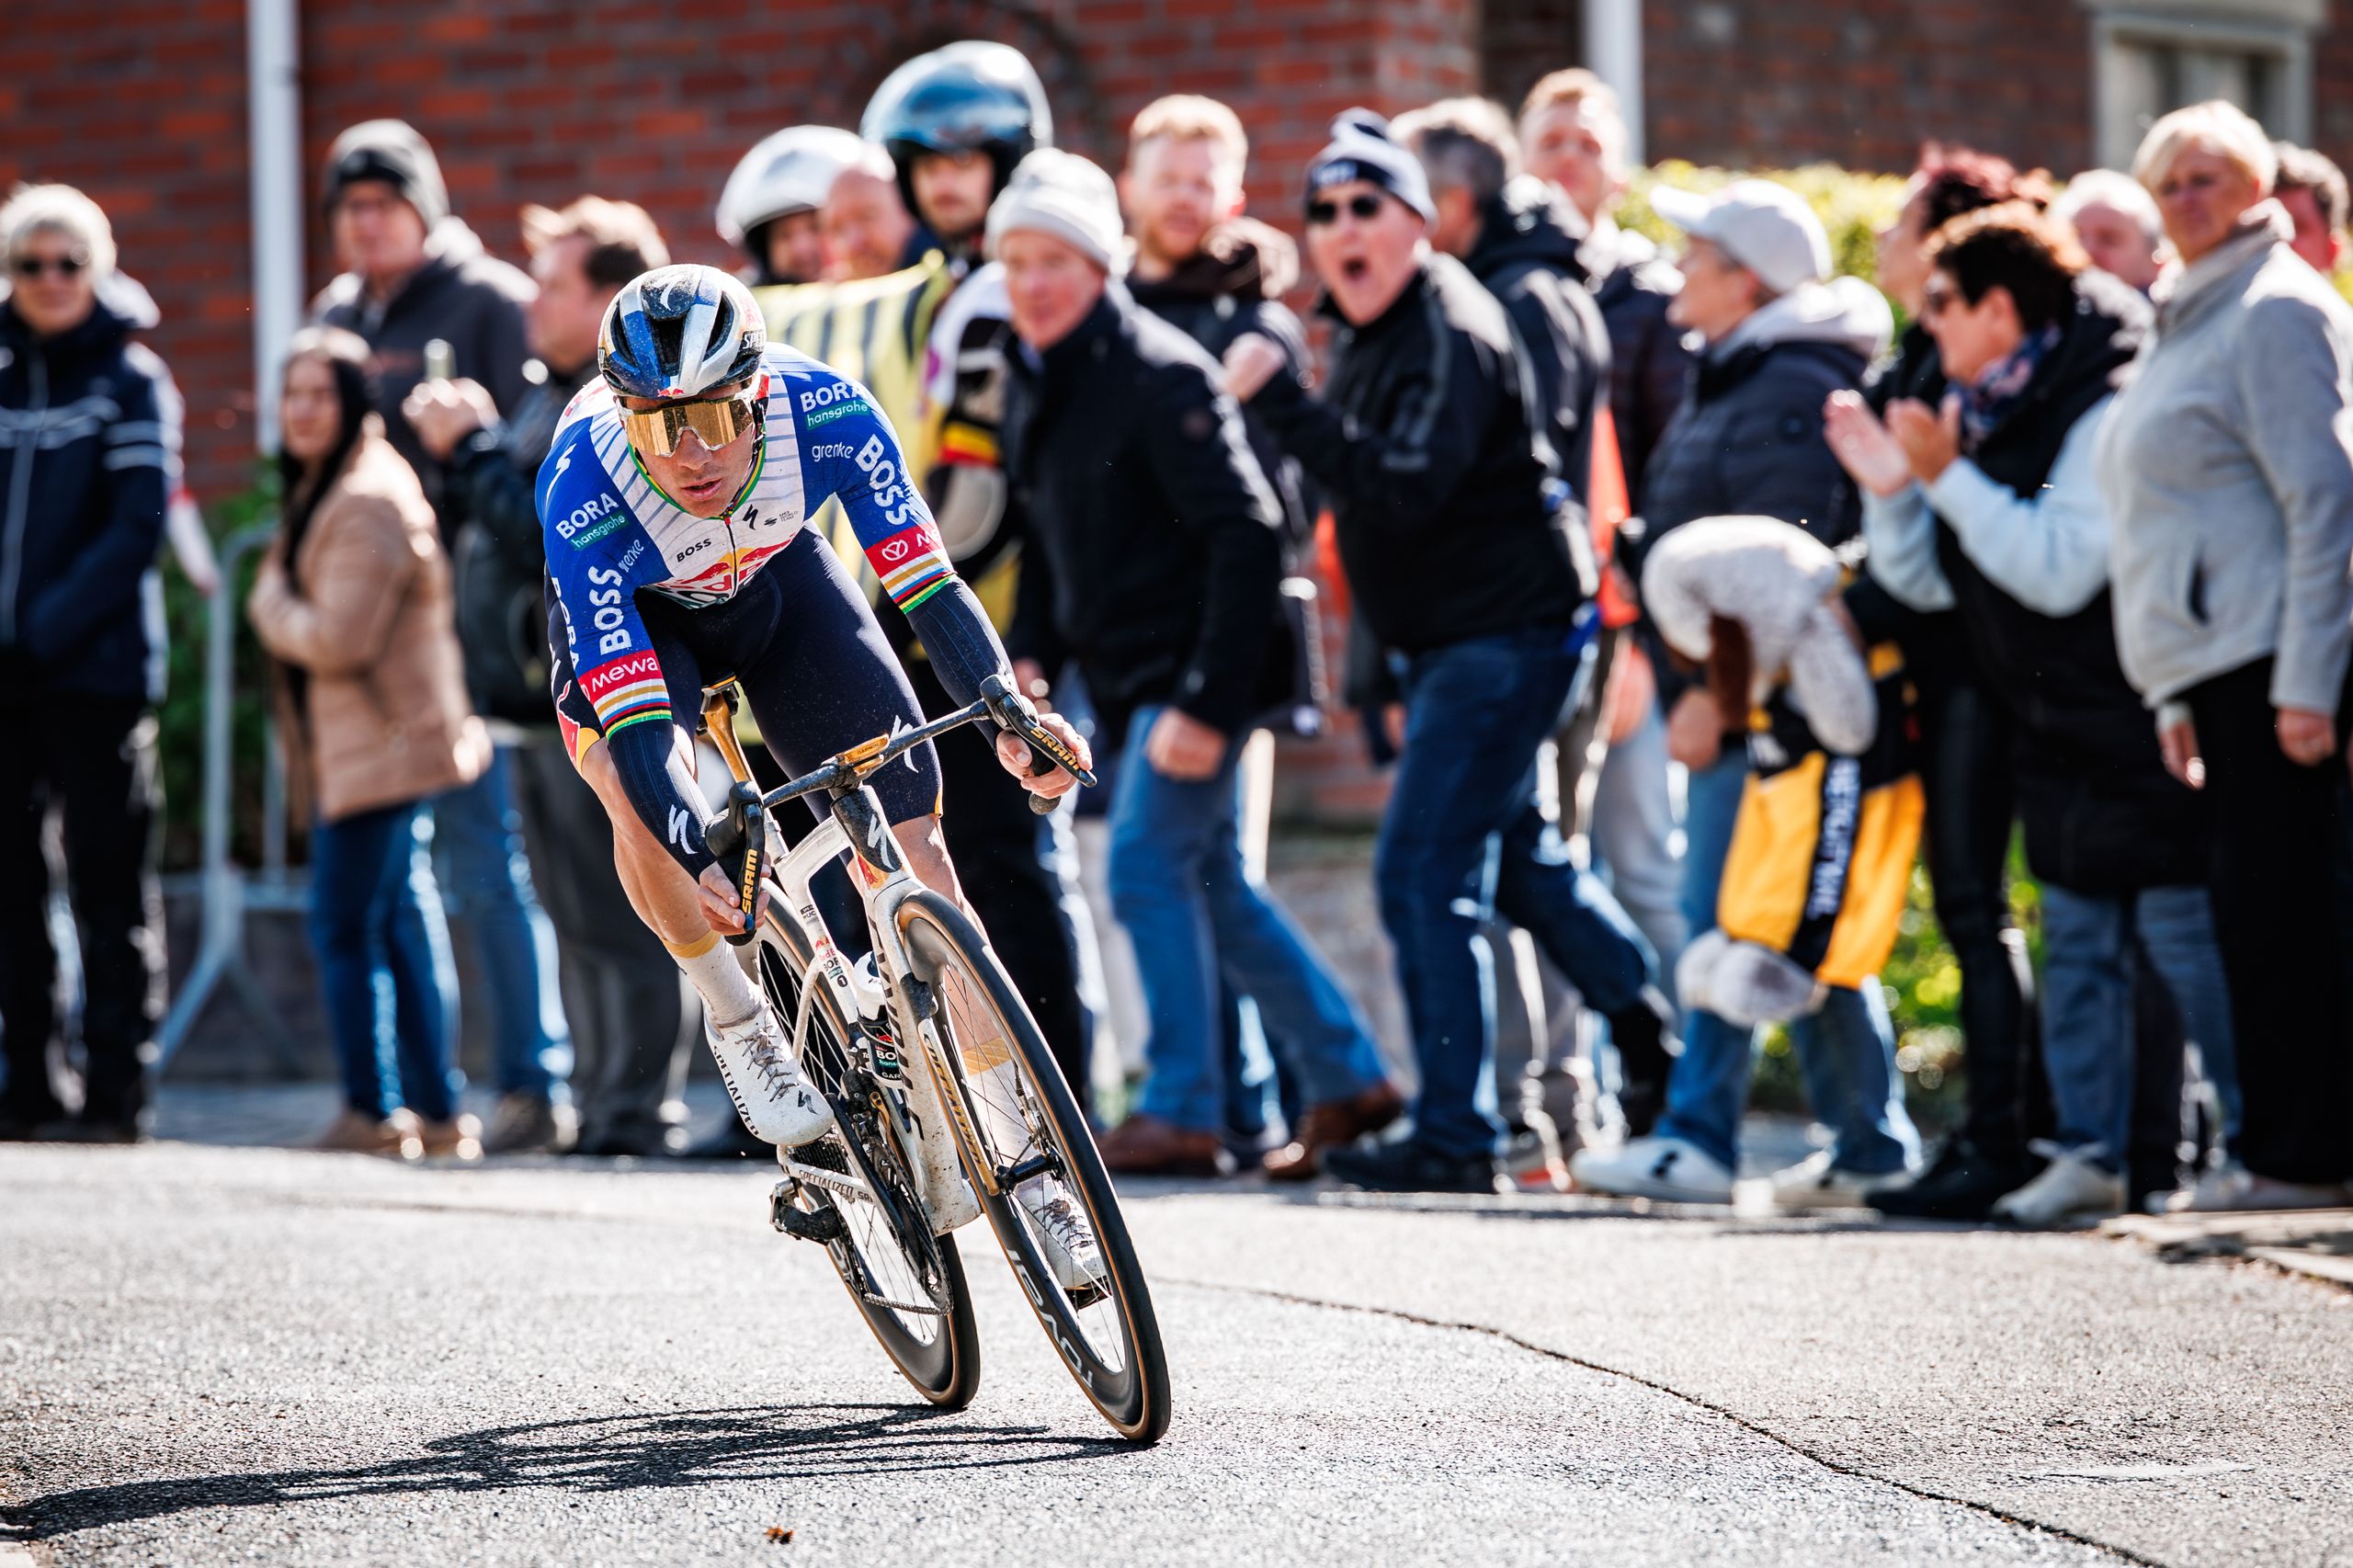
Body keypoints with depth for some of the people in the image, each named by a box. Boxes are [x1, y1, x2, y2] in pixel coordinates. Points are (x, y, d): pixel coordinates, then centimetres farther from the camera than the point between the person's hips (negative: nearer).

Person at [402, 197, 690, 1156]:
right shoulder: (561, 396, 17)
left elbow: (549, 537, -22)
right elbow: (506, 521, 21)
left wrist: (473, 446, -14)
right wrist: (462, 448, 7)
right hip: (547, 699, 11)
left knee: (619, 923, -8)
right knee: (578, 922, 15)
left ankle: (634, 1111, -6)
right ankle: (594, 1103, 21)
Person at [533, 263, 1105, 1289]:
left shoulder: (822, 410, -34)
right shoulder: (583, 489, -39)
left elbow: (924, 579, -32)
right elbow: (633, 716, -42)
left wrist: (1005, 708, -48)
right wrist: (700, 862, -56)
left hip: (778, 584, 2)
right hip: (635, 623, -2)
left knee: (909, 842, -9)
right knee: (641, 789, -34)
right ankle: (735, 1020, -8)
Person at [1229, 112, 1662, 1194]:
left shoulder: (1451, 333, -19)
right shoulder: (1363, 331, 12)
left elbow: (1402, 490, -31)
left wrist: (1280, 403, -32)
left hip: (1504, 636, -10)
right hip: (1441, 640, 10)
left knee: (1424, 873, -13)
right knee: (1510, 855, 22)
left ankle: (1453, 1136, -10)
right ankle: (1655, 1028, 40)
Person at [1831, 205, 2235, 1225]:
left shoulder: (2104, 410, -17)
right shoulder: (1980, 415, 10)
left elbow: (2060, 569, -26)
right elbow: (1932, 582, 11)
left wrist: (1949, 477, -23)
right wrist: (1888, 488, -5)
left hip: (2134, 737, -9)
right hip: (2056, 738, 9)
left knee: (2186, 944, -7)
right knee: (2077, 946, 8)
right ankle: (2092, 1150, 11)